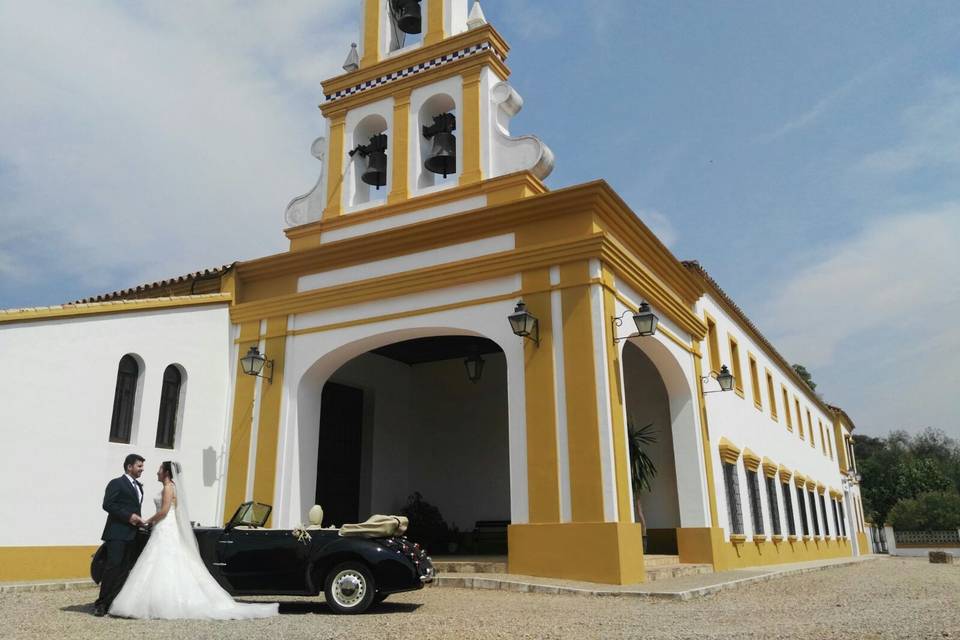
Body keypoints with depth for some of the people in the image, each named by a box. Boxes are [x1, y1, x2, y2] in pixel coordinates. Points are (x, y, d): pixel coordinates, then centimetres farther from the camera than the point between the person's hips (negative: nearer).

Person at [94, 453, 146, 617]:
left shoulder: (139, 486, 20)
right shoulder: (116, 483, -4)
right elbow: (107, 505, -14)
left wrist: (138, 520, 9)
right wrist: (128, 516, -17)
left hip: (132, 535, 8)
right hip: (117, 533, -7)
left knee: (126, 570, 5)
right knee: (113, 566, -10)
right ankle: (101, 604, -2)